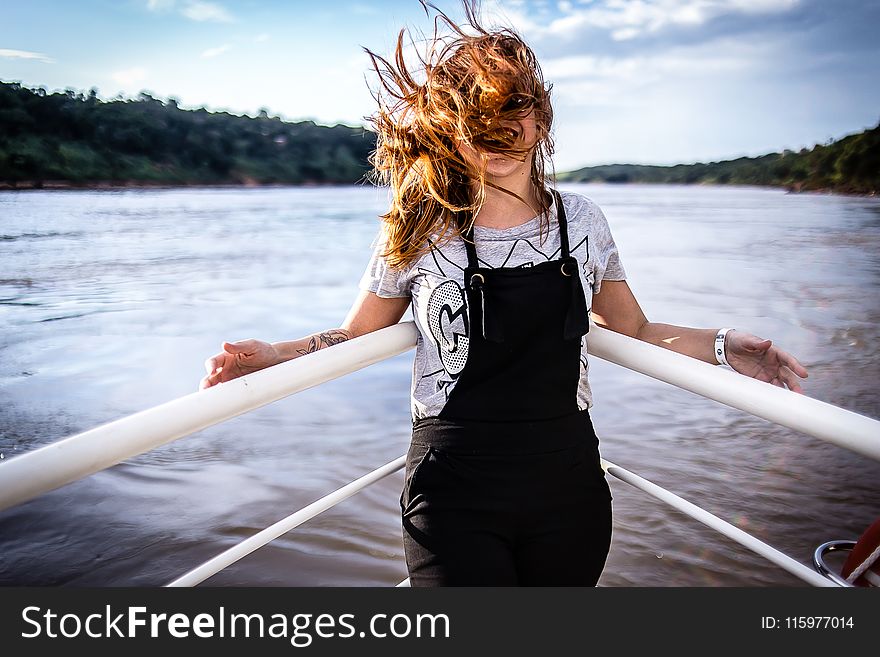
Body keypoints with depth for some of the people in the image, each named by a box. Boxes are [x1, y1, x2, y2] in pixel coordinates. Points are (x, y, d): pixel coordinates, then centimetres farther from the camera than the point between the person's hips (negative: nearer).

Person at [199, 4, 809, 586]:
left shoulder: (581, 220, 1)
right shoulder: (419, 230, -5)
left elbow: (636, 333, 12)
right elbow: (358, 334, 5)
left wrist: (722, 344, -1)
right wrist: (274, 353, -11)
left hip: (569, 487, 3)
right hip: (454, 494, -2)